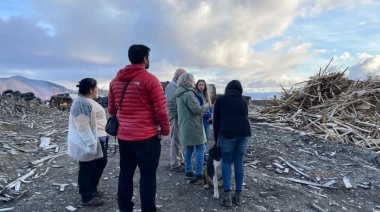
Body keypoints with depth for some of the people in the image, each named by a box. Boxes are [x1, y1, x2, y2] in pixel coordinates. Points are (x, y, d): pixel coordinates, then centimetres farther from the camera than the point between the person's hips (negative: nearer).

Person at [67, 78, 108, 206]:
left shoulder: (87, 101, 13)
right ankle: (87, 198, 14)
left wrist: (100, 138, 24)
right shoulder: (82, 103, -21)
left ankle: (91, 188, 33)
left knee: (101, 162, 18)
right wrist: (91, 144, -26)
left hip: (97, 139, 11)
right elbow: (83, 126, -25)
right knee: (87, 168, 1)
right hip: (88, 142, -11)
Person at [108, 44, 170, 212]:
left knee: (125, 175, 16)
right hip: (147, 137, -6)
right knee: (147, 177, 5)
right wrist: (165, 130, 2)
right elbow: (160, 109, -11)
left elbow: (111, 109, 15)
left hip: (123, 137, 6)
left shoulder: (115, 80, 9)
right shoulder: (150, 79, -10)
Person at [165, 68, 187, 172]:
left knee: (180, 140, 17)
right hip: (176, 116, -10)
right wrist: (178, 113, -18)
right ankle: (175, 164, 6)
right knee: (176, 141, -2)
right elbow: (170, 101, -23)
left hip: (180, 116, 10)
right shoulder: (172, 85, -13)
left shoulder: (178, 86, 17)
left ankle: (180, 160, 29)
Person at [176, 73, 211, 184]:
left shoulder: (180, 94, 14)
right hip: (193, 126, -10)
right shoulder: (189, 93, -18)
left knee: (189, 148, 15)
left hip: (185, 126, 10)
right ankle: (198, 175, -4)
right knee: (200, 148, -4)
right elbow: (196, 109, -22)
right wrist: (207, 105, -5)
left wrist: (202, 111, 16)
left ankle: (188, 172, 21)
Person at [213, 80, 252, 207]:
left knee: (226, 162, 9)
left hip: (228, 133, -3)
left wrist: (216, 138, 21)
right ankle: (238, 195, 17)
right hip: (244, 132, 4)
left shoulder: (221, 99, 11)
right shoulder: (243, 101, 21)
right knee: (239, 162, 13)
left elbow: (216, 120, 12)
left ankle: (227, 196, 4)